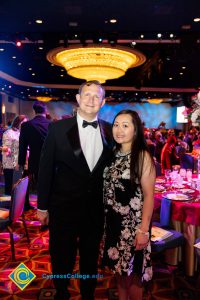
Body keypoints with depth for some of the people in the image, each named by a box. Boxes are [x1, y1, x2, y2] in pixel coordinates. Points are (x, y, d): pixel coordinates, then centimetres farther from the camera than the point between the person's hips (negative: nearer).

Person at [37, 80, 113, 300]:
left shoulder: (110, 131, -1)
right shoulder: (58, 128, -8)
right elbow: (45, 169, -6)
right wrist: (42, 206, -3)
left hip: (96, 208, 2)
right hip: (64, 207, -2)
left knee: (90, 259, 21)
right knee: (62, 259, 17)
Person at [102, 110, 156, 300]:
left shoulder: (142, 156, -12)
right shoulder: (114, 154, 5)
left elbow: (148, 195, -14)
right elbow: (108, 189, 8)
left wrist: (143, 229, -17)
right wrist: (105, 217, 5)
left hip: (133, 223, -5)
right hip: (113, 221, 5)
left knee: (132, 273, 9)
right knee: (119, 268, 18)